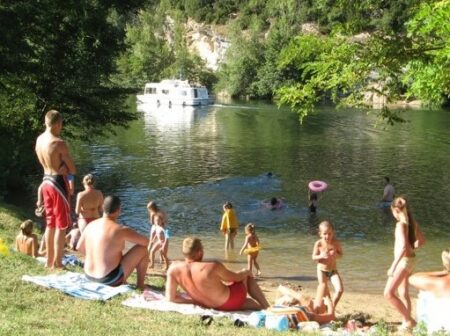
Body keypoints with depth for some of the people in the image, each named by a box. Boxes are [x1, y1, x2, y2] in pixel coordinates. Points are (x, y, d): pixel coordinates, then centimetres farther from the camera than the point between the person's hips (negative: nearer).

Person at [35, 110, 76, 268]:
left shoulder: (39, 140, 5)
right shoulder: (59, 143, -19)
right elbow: (73, 170, -15)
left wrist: (59, 167, 1)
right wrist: (64, 167, 4)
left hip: (46, 180, 8)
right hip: (58, 182, -8)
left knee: (50, 224, 18)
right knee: (61, 225, 0)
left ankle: (49, 260, 25)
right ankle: (57, 263, 3)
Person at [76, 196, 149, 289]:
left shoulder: (91, 225, -1)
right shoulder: (121, 230, -21)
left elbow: (80, 247, 13)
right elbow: (146, 241, -9)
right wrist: (133, 238, 13)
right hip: (110, 279, -7)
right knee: (142, 249, 1)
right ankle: (140, 285, 13)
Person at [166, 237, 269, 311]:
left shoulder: (174, 268, -16)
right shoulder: (213, 267, -28)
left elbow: (170, 298, -13)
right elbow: (236, 277, -9)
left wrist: (196, 300, -2)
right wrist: (245, 272, 15)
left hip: (217, 307, 6)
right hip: (231, 301, -6)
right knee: (247, 274, 24)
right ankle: (267, 308, 26)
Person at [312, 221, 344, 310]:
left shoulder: (336, 243, -14)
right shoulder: (318, 244, -15)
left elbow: (341, 254, -3)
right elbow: (314, 257, -8)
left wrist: (335, 254, -25)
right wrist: (321, 256, -28)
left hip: (333, 270, 1)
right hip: (322, 270, -1)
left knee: (340, 289, -14)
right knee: (324, 292, 5)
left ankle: (332, 307, 7)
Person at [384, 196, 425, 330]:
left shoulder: (401, 224, -19)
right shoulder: (412, 223, 6)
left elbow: (403, 247, -27)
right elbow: (421, 241, 18)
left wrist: (393, 266, -25)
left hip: (404, 261, -9)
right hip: (410, 259, 9)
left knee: (389, 293, -8)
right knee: (403, 294, 17)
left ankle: (408, 320, -5)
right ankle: (407, 322, 23)